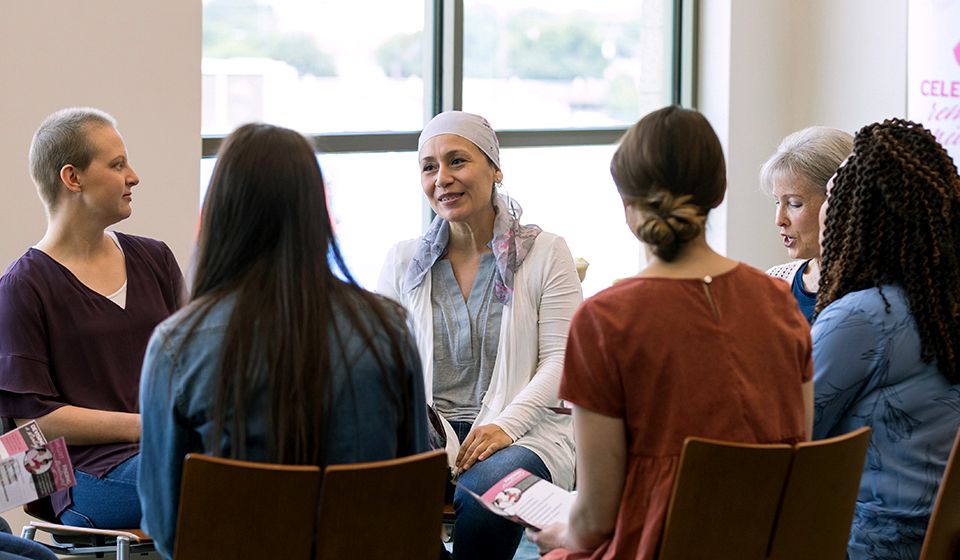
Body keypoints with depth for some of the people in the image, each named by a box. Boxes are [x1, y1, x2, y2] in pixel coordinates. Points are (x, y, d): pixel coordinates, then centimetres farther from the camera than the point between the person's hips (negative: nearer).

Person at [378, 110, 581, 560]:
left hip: (524, 432, -2)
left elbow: (561, 359, -2)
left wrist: (507, 424, -17)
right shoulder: (402, 262, 14)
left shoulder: (545, 253, 4)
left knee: (481, 493, -37)